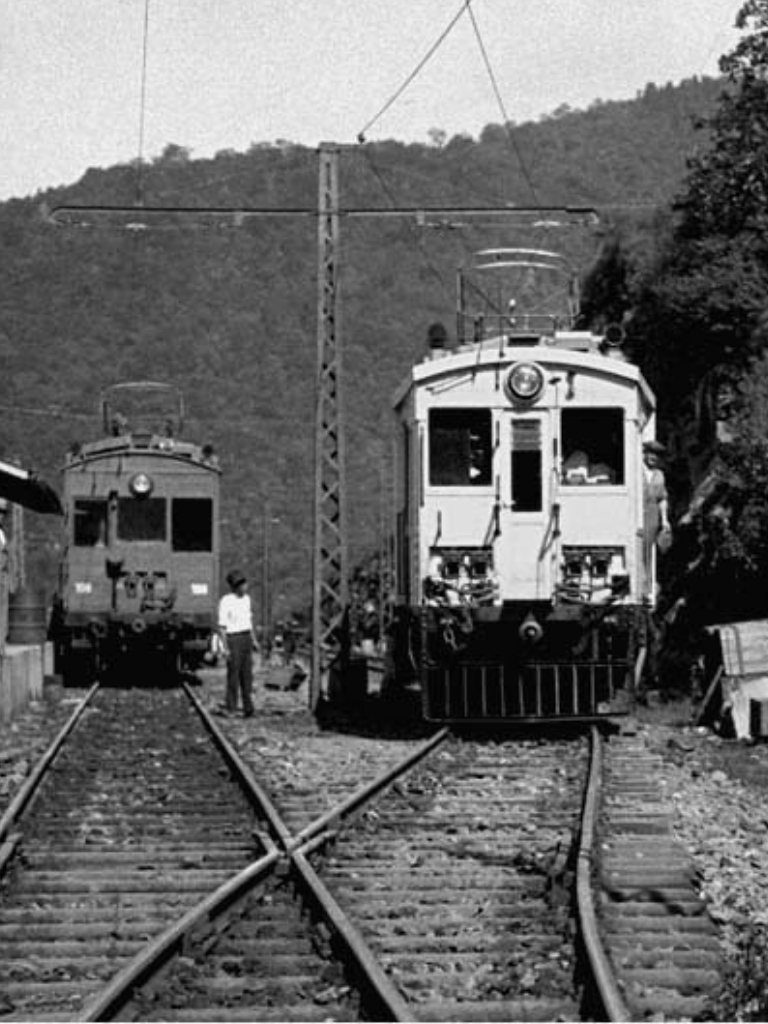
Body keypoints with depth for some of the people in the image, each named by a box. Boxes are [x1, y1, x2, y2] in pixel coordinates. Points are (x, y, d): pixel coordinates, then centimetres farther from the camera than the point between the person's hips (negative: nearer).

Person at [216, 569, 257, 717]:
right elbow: (222, 626, -13)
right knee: (233, 673, -2)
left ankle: (248, 705, 10)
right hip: (233, 639, -6)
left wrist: (253, 639, 15)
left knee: (246, 673, 6)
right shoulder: (226, 601, -15)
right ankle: (230, 706, 7)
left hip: (246, 638, 6)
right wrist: (225, 648, -16)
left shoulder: (246, 598, 7)